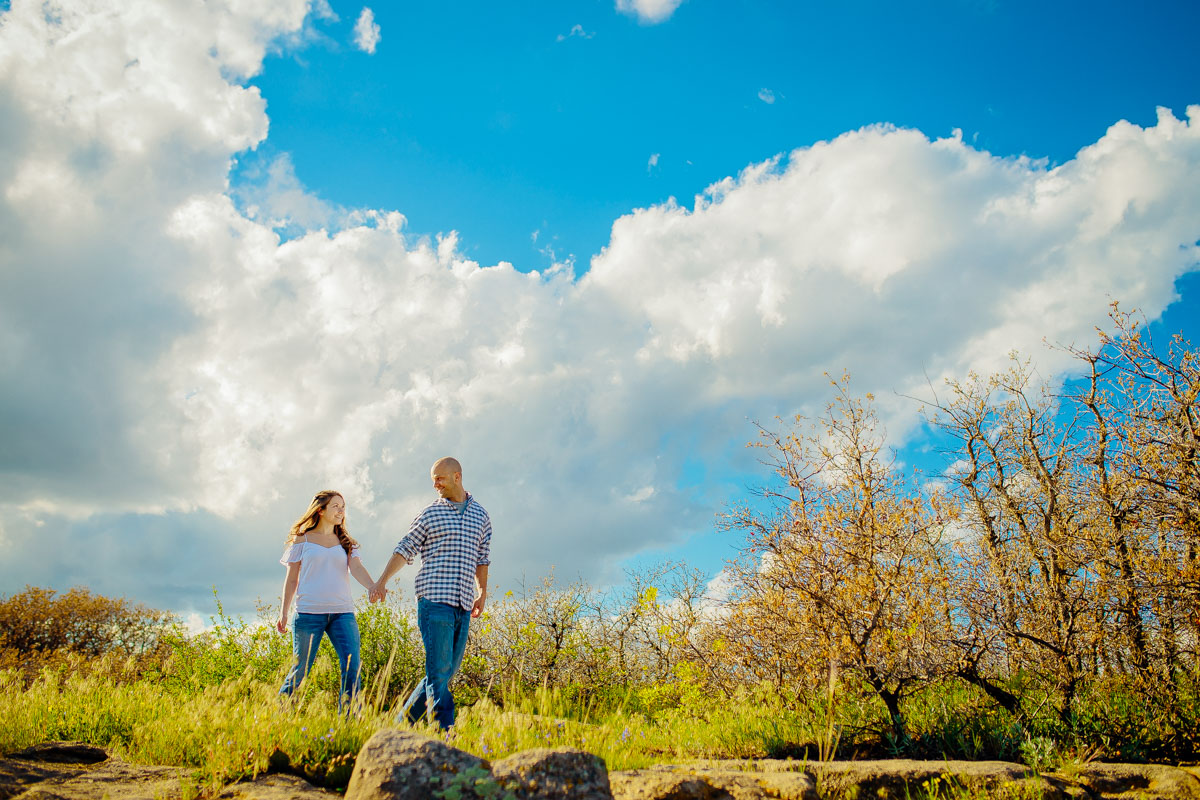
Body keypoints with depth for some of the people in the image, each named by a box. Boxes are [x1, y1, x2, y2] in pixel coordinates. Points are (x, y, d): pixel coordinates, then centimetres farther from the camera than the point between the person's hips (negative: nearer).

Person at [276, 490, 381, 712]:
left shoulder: (346, 543, 16)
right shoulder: (302, 540, 9)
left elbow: (356, 568, -1)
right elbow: (291, 579, 9)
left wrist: (373, 586, -22)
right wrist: (283, 612, 1)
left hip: (342, 612, 3)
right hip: (309, 612, -3)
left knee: (351, 666, -9)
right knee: (300, 669, 1)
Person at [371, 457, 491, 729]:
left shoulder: (481, 516, 14)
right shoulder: (430, 514, 4)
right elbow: (405, 549, 8)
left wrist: (482, 593, 19)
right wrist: (382, 581, 1)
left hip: (463, 606, 4)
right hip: (434, 601, -4)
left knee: (446, 672, 7)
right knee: (439, 671, -8)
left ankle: (402, 722, 20)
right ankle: (444, 733, -5)